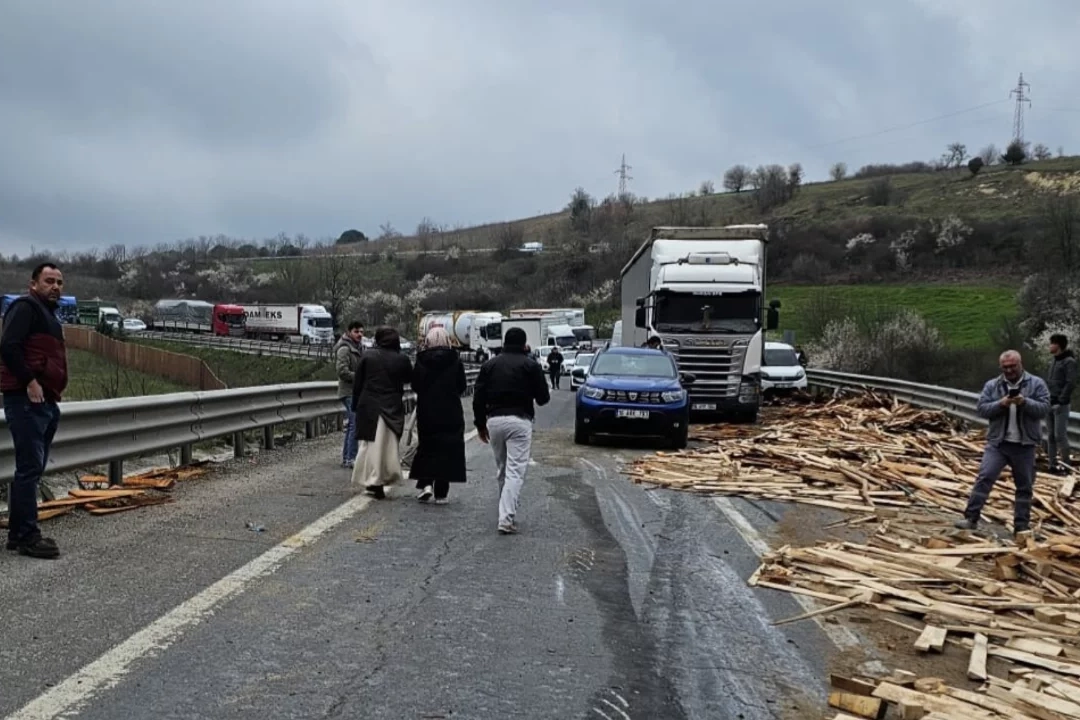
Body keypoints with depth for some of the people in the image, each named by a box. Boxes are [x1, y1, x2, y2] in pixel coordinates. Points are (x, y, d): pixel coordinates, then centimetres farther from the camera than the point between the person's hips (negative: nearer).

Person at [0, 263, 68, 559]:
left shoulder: (48, 314, 23)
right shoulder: (26, 307, -7)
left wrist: (54, 393, 16)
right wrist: (29, 382, -22)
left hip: (44, 402, 10)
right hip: (27, 400, -10)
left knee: (32, 469, 12)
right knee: (30, 468, -10)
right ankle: (27, 536, -7)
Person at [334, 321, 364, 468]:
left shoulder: (358, 348, 18)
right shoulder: (344, 349, -12)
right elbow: (343, 371, -20)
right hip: (349, 392, -10)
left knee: (351, 425, 13)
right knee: (355, 424, -14)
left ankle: (346, 458, 19)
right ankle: (351, 458, -12)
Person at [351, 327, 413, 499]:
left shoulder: (367, 356, -2)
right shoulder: (402, 360, -4)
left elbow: (357, 383, 1)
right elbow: (409, 379, 11)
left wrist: (356, 406, 10)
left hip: (369, 408, 0)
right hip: (393, 409, 0)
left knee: (370, 444, 8)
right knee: (388, 446, 7)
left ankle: (372, 481, 7)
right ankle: (378, 482, 4)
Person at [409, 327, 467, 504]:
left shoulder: (421, 361, -6)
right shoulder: (455, 360, -7)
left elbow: (415, 386, 0)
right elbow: (461, 386, 0)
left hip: (426, 412, 1)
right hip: (451, 413, -1)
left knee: (426, 448, 15)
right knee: (447, 450, 6)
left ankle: (425, 483, -1)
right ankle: (441, 493, 6)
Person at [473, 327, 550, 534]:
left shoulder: (489, 365, 10)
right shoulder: (530, 365, -1)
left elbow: (478, 398, 8)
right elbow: (543, 398, -1)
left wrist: (480, 425, 16)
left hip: (494, 420, 4)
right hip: (519, 420, -4)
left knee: (502, 469, 18)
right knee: (515, 471, -5)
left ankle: (506, 512, 27)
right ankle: (507, 518, -15)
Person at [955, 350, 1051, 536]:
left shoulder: (1036, 384, 1)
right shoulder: (992, 385, 5)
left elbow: (1044, 408, -7)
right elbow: (981, 409, -2)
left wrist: (1025, 402, -23)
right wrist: (1000, 404, -19)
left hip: (1024, 445, 0)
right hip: (997, 442, 0)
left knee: (1025, 486, 8)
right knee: (984, 478, -10)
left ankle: (1022, 525, 18)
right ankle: (971, 518, -8)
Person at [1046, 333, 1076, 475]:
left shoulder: (1069, 361, -9)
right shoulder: (1053, 361, 15)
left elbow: (1070, 384, -16)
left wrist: (1061, 401, -20)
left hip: (1061, 405, -8)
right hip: (1050, 404, 8)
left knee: (1060, 435, -7)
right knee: (1050, 436, 8)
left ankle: (1066, 466, 0)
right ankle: (1053, 465, 13)